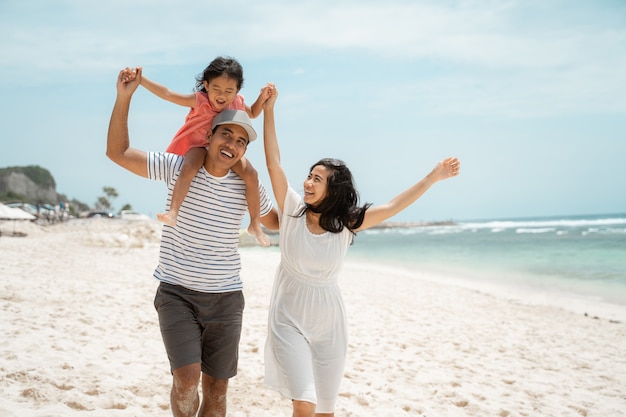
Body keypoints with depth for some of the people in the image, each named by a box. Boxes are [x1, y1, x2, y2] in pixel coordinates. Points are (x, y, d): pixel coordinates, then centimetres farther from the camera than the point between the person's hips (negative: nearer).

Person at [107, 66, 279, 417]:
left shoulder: (247, 186, 0)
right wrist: (124, 98, -17)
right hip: (177, 294, -3)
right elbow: (118, 152, -8)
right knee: (187, 378, -17)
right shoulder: (178, 168, -7)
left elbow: (275, 221, 19)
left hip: (226, 299, 3)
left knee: (217, 387, 8)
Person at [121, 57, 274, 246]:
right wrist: (139, 78, -23)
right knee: (189, 166, -37)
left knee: (251, 174, -17)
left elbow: (252, 114, 19)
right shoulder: (200, 101, -15)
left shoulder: (237, 103, -4)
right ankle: (173, 212, -43)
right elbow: (167, 94, -17)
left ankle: (255, 224, -6)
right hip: (199, 145, -3)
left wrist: (262, 98, 0)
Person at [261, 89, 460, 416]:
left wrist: (433, 177, -9)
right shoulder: (292, 209, -6)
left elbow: (393, 206, -4)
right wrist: (268, 110, -13)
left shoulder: (346, 223, -2)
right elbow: (273, 162, -10)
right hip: (289, 319, -2)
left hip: (328, 324, 2)